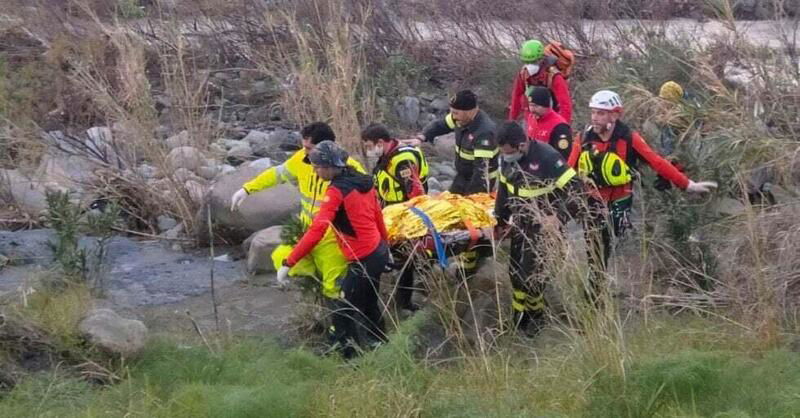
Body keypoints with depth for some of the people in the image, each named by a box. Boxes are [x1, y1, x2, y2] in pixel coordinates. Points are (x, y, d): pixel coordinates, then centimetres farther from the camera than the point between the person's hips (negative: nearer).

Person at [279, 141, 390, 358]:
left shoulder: (336, 191, -21)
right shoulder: (363, 181, 4)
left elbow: (316, 230, -27)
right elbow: (378, 216, 15)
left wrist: (289, 262, -25)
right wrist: (385, 244, 29)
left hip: (363, 260, -9)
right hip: (379, 252, 9)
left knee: (342, 312, -1)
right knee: (368, 306, 26)